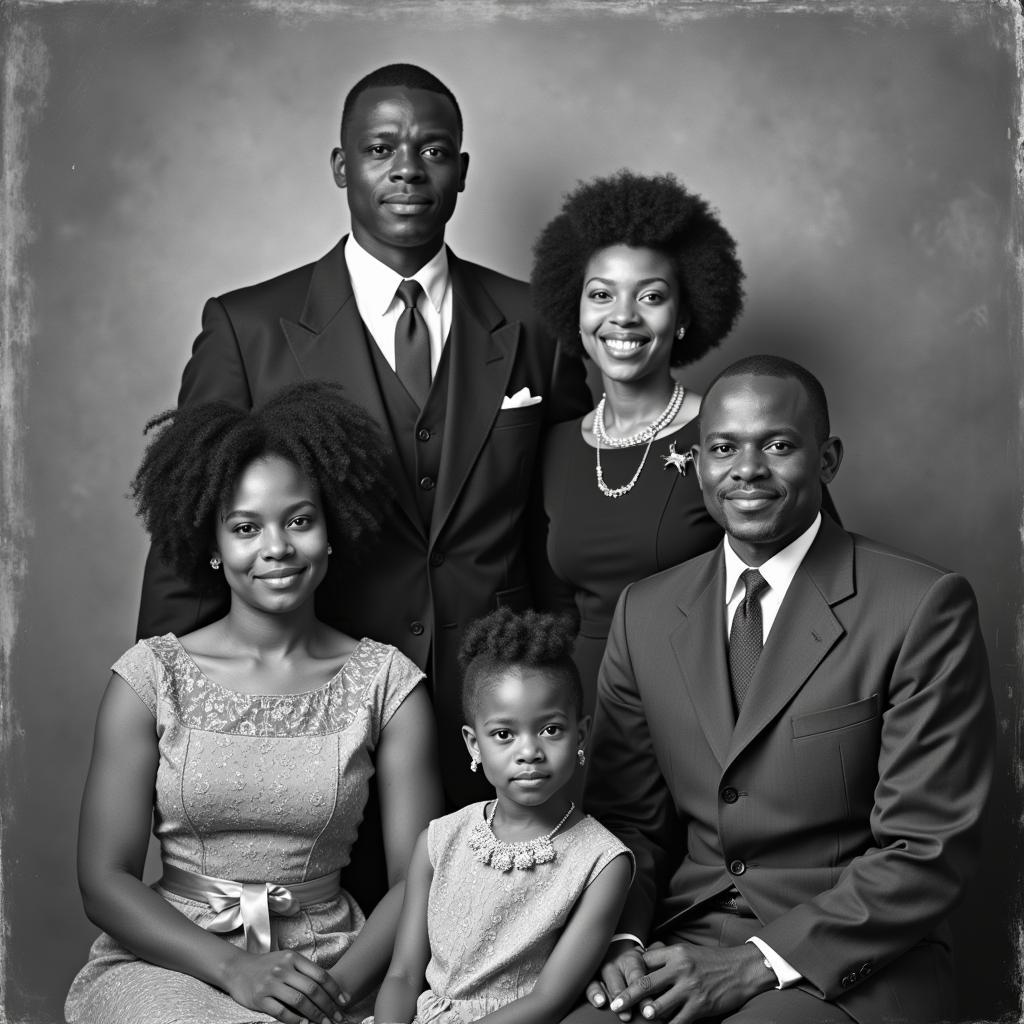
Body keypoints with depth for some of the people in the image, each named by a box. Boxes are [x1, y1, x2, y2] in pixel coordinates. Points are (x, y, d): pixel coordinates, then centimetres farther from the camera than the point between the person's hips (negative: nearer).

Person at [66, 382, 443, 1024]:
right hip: (170, 961, -1)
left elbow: (418, 879, -1)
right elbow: (105, 881, -2)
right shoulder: (153, 676, 1)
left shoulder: (387, 682, 3)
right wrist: (233, 967, -15)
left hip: (331, 971, 1)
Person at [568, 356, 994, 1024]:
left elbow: (928, 850, -9)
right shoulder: (645, 613, 8)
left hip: (850, 964, -4)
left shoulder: (923, 609, -7)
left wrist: (754, 964, -15)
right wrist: (622, 942, -8)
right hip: (679, 945, 4)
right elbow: (628, 819, 11)